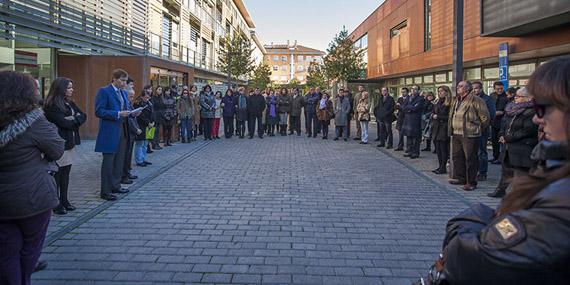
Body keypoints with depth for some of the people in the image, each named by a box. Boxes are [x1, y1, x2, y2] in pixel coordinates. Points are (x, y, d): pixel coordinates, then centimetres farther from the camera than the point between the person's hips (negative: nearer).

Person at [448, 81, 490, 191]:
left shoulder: (476, 100, -11)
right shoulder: (457, 100, 15)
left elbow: (485, 117, -9)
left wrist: (477, 129, 0)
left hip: (469, 135, -9)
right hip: (456, 134, 9)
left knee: (470, 159, -3)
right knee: (457, 157, 15)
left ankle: (471, 182, 4)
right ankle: (460, 178, 27)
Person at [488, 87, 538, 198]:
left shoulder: (531, 112, -15)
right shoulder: (512, 110, 12)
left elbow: (528, 131, -21)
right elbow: (506, 125, 21)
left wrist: (508, 138, -16)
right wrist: (502, 135, 1)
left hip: (523, 149, -9)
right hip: (509, 147, 9)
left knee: (521, 172, -5)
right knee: (506, 169, 20)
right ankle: (501, 190, 34)